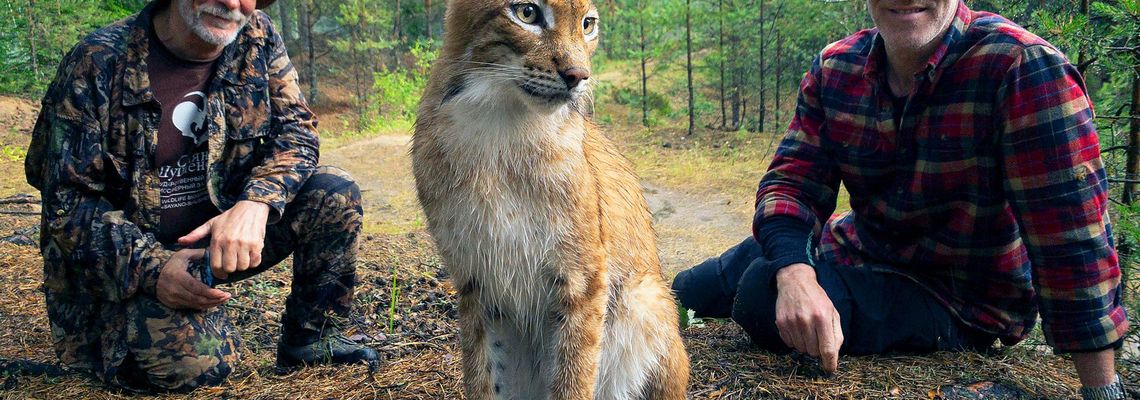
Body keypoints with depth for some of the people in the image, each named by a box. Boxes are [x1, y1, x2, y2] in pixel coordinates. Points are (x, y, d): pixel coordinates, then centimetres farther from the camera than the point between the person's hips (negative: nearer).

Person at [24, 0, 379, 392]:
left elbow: (295, 128, -6)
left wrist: (256, 202, -28)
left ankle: (311, 340, 4)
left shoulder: (257, 37, -4)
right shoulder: (98, 63, -16)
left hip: (223, 235, 5)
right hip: (126, 254, -5)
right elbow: (67, 200, -15)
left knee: (335, 193, -15)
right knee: (197, 360, -30)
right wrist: (153, 266, -31)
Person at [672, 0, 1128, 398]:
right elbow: (792, 182, -11)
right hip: (856, 249, 6)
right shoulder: (835, 68, -8)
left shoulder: (1023, 68, -27)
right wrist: (794, 274, -34)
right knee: (687, 292, 13)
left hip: (963, 299, -5)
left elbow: (1072, 231, -29)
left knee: (761, 296, -26)